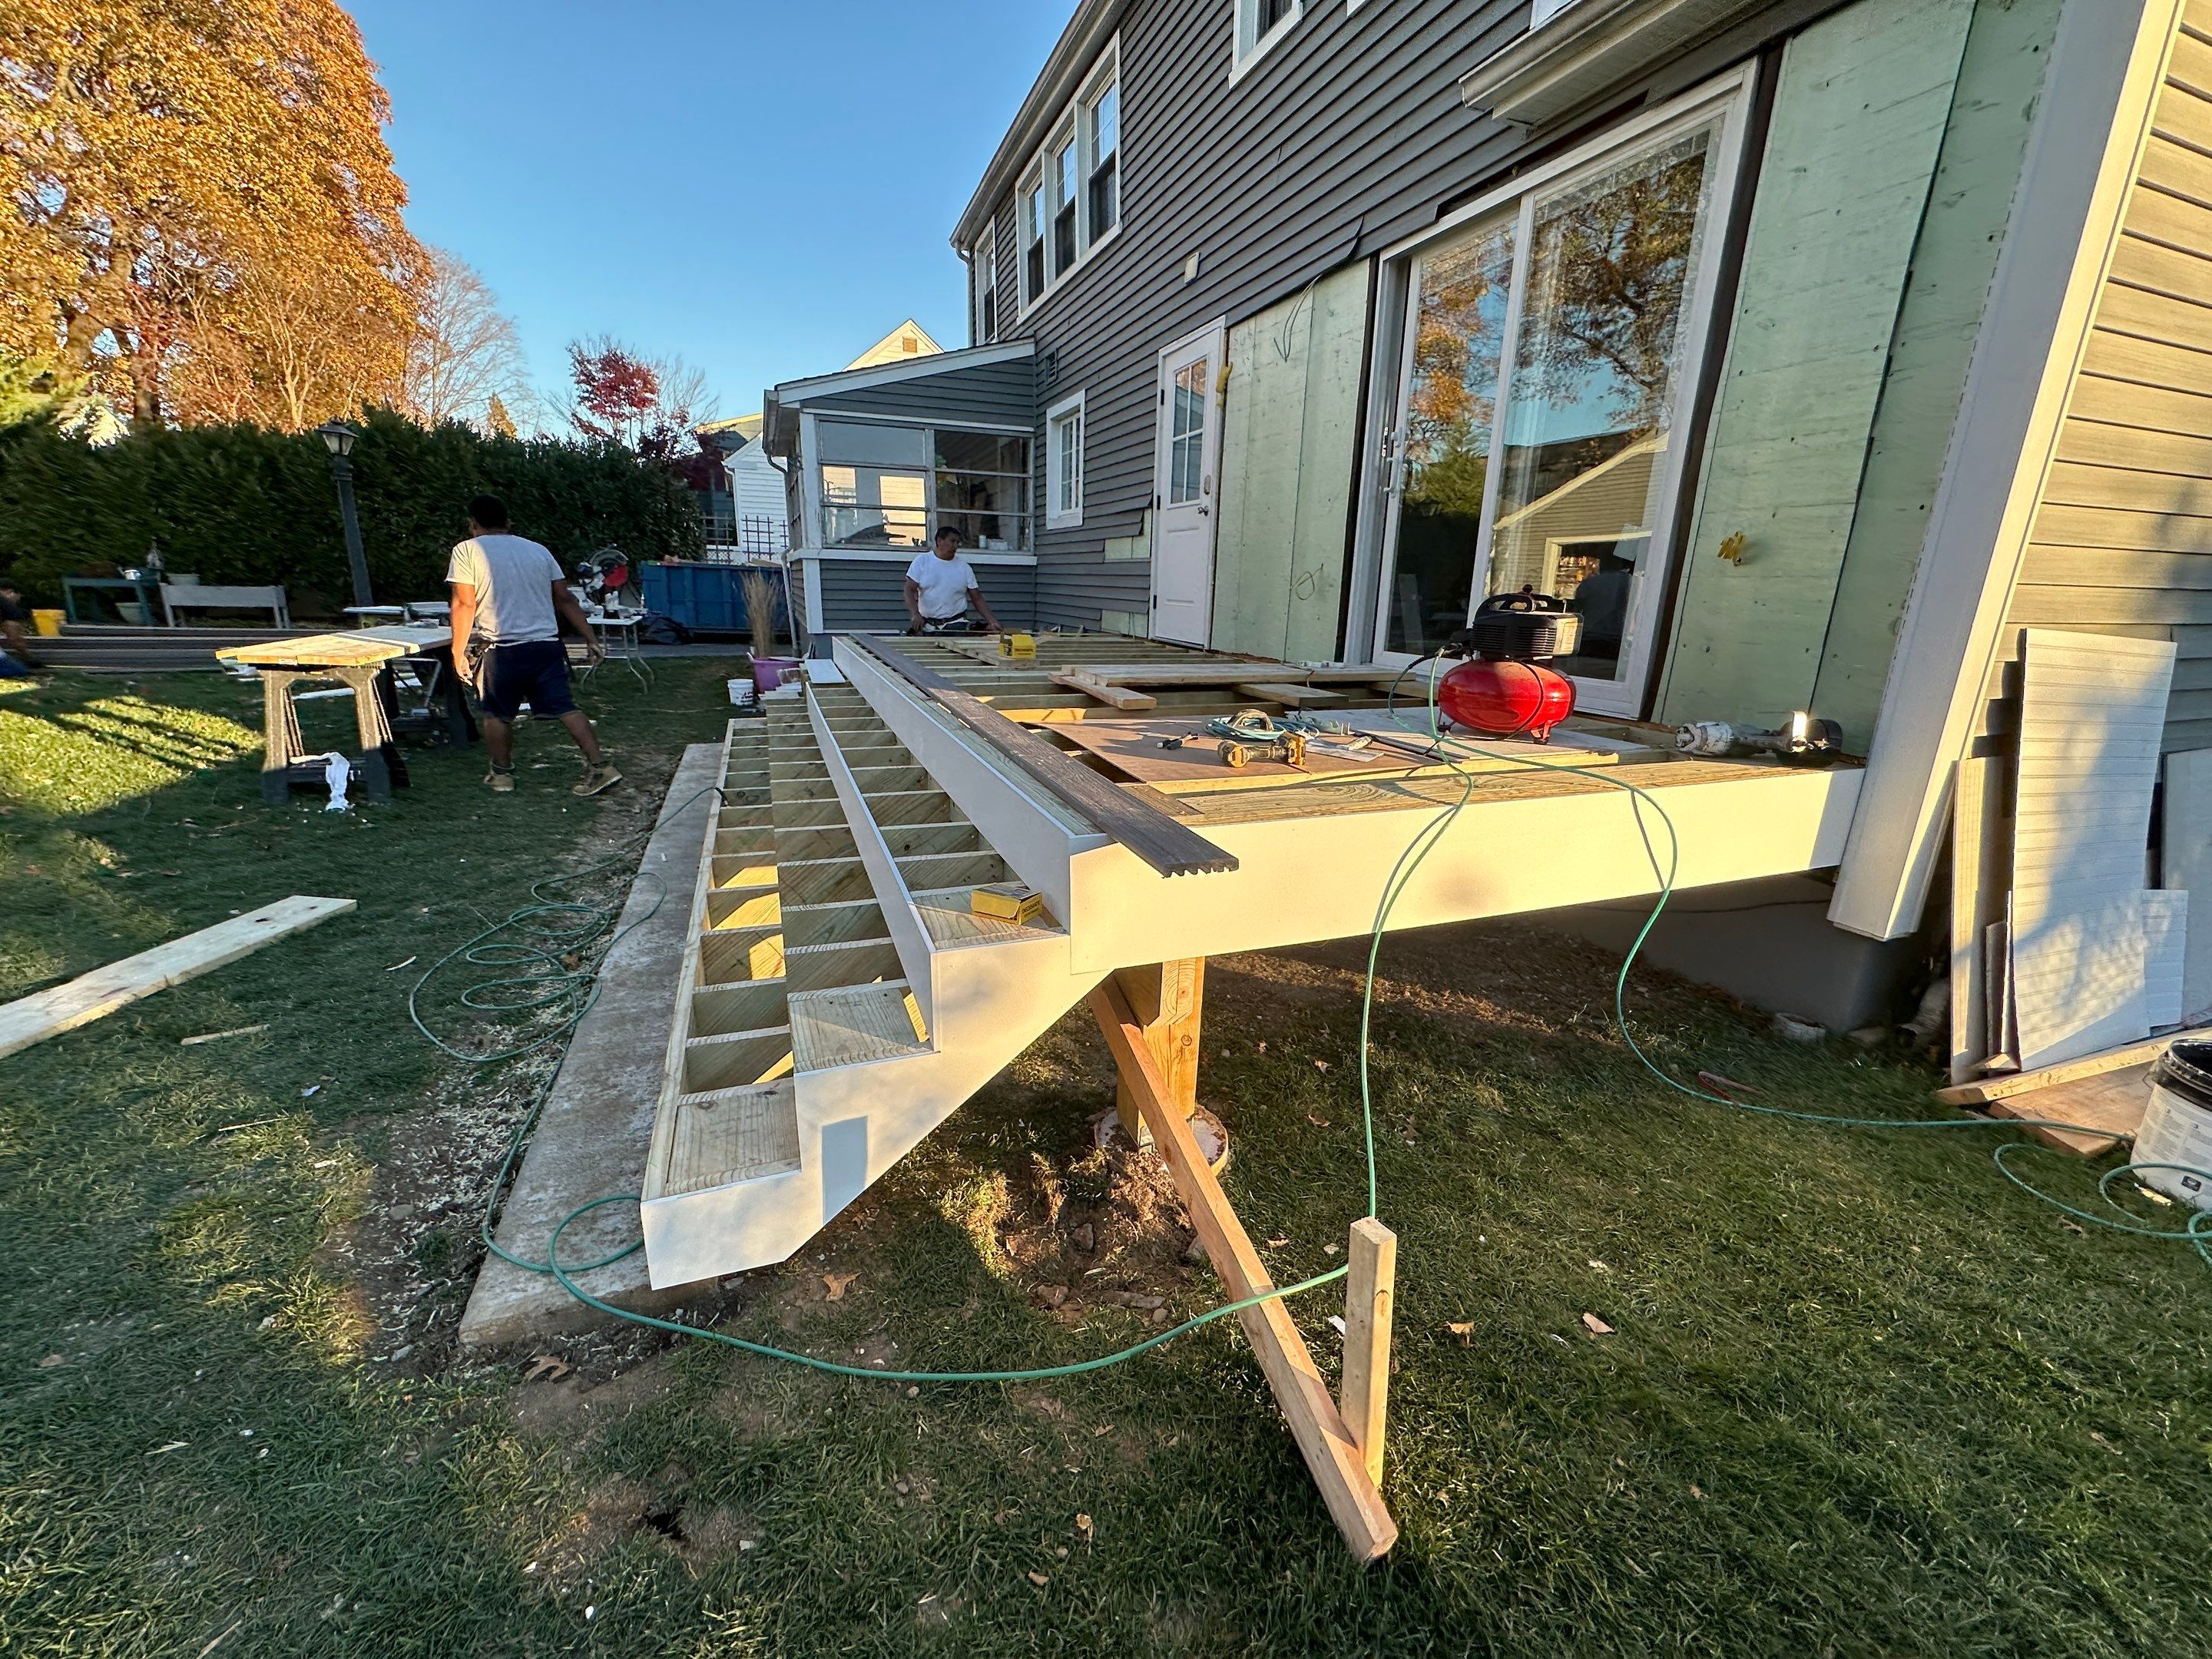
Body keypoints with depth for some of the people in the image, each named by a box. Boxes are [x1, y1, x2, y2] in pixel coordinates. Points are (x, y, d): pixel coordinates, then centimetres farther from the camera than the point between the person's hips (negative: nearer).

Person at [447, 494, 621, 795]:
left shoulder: (468, 550, 1)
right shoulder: (538, 550, 13)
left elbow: (465, 604, -5)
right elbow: (565, 599, 10)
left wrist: (458, 651, -1)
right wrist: (591, 639, 12)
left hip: (502, 649, -3)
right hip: (547, 645, 3)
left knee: (497, 714, 14)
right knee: (566, 708, 0)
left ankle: (502, 773, 24)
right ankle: (600, 767, -9)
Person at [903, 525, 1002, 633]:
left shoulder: (964, 567, 6)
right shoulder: (922, 561, 3)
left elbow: (977, 599, 7)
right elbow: (910, 591, -3)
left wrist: (993, 622, -5)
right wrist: (916, 614, -21)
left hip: (957, 624, 0)